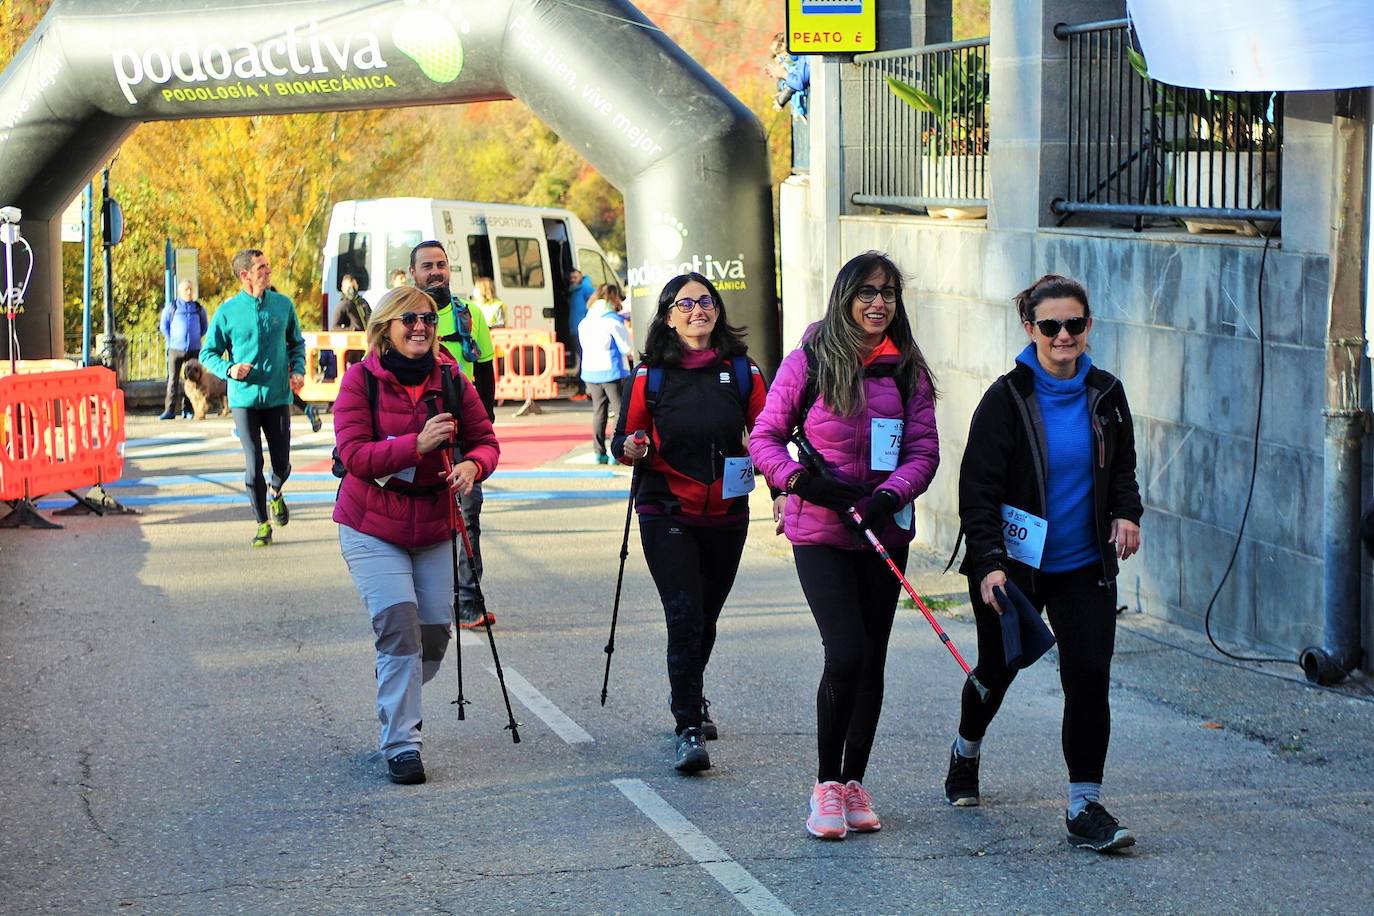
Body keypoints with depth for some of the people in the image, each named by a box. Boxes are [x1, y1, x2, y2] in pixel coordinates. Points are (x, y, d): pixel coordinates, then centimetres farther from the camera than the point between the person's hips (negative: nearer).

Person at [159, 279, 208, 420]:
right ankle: (169, 410, -5)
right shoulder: (171, 307, 3)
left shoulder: (198, 308, 8)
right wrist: (171, 341, 6)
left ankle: (187, 409, 8)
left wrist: (197, 338, 13)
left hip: (194, 349, 2)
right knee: (173, 379, -5)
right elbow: (164, 325, 11)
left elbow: (204, 326, 21)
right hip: (176, 349, -2)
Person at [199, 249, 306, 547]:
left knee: (282, 462, 4)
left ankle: (276, 494, 38)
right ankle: (262, 524, 11)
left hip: (278, 397, 2)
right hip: (244, 399, -2)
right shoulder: (227, 312, -3)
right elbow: (208, 353, 3)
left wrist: (297, 370, 0)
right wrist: (229, 370, -16)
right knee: (253, 464, -2)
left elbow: (296, 343, 17)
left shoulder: (283, 305, 4)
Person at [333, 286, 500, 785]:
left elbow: (485, 440, 6)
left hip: (433, 526, 4)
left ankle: (397, 709, 34)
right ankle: (400, 745, -9)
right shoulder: (361, 379, -9)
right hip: (371, 527, -4)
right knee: (398, 625, -16)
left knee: (435, 632, 4)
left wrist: (472, 464, -18)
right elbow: (354, 455, -16)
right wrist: (417, 444, -28)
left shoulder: (450, 379, 1)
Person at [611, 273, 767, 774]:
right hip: (667, 513, -3)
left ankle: (688, 700, 41)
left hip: (726, 515, 3)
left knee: (706, 618, 16)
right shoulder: (651, 374, -1)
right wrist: (632, 448, -18)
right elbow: (625, 439, 5)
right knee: (684, 616, -13)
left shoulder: (742, 370, 3)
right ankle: (688, 729, -11)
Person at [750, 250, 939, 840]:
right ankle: (826, 785, 1)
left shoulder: (907, 370, 3)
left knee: (871, 662, 8)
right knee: (846, 655, -14)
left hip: (884, 531, 3)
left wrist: (886, 496, -17)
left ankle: (854, 782, 22)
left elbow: (924, 450, 0)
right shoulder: (809, 362, -4)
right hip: (819, 532, -3)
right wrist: (804, 482, -18)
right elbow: (765, 437, -1)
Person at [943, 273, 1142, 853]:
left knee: (1089, 676, -9)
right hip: (1012, 567, -2)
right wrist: (990, 563, -23)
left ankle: (1085, 807, -3)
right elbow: (978, 489, -13)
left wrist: (1126, 513, -3)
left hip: (1084, 567, 3)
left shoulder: (1105, 394, 2)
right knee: (997, 669, 16)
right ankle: (966, 752, 46)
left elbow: (1121, 467, 18)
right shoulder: (1007, 398, -11)